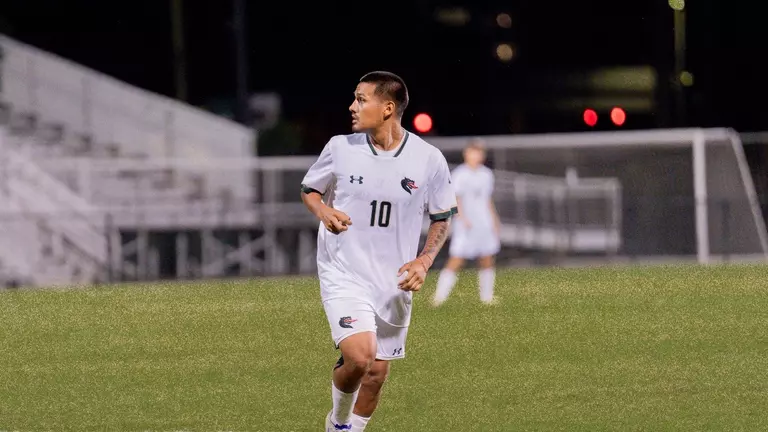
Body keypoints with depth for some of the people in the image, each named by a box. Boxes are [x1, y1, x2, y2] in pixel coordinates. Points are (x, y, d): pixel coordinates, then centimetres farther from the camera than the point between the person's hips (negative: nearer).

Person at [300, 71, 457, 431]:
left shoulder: (429, 160, -6)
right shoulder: (340, 148, -6)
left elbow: (443, 216, 7)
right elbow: (309, 189, 10)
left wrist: (424, 260, -8)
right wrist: (323, 211, -12)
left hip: (393, 281, 2)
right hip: (343, 275, -2)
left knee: (376, 375, 8)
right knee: (359, 357, -23)